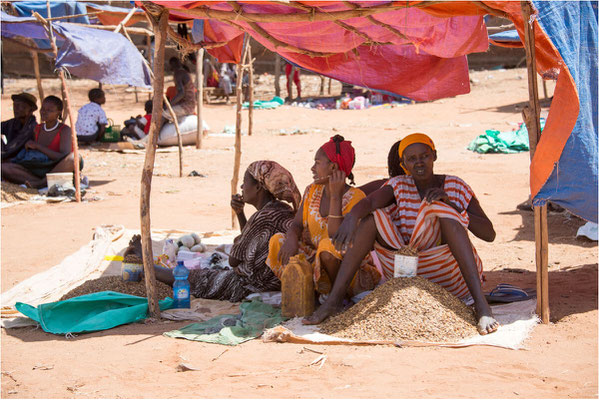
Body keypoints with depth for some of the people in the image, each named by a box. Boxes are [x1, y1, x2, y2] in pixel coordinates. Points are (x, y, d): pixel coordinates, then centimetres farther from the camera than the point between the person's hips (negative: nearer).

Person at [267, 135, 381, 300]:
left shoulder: (355, 197, -16)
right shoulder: (312, 191, 6)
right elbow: (297, 225, 2)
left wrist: (336, 196, -27)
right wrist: (292, 239, -22)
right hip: (314, 258, 6)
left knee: (328, 245, -37)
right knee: (277, 241, -13)